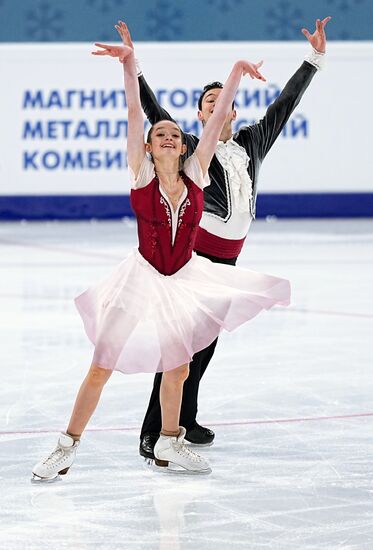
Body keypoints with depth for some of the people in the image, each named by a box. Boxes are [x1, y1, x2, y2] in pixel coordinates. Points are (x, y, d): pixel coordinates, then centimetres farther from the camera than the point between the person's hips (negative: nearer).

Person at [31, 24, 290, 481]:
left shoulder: (195, 172, -1)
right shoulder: (141, 173, -7)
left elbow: (218, 116, -5)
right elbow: (134, 113, -18)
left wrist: (236, 73, -13)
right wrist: (129, 64, -29)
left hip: (184, 279, 3)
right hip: (142, 277, -3)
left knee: (177, 369, 12)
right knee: (101, 367, -5)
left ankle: (168, 445, 31)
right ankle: (67, 447, 5)